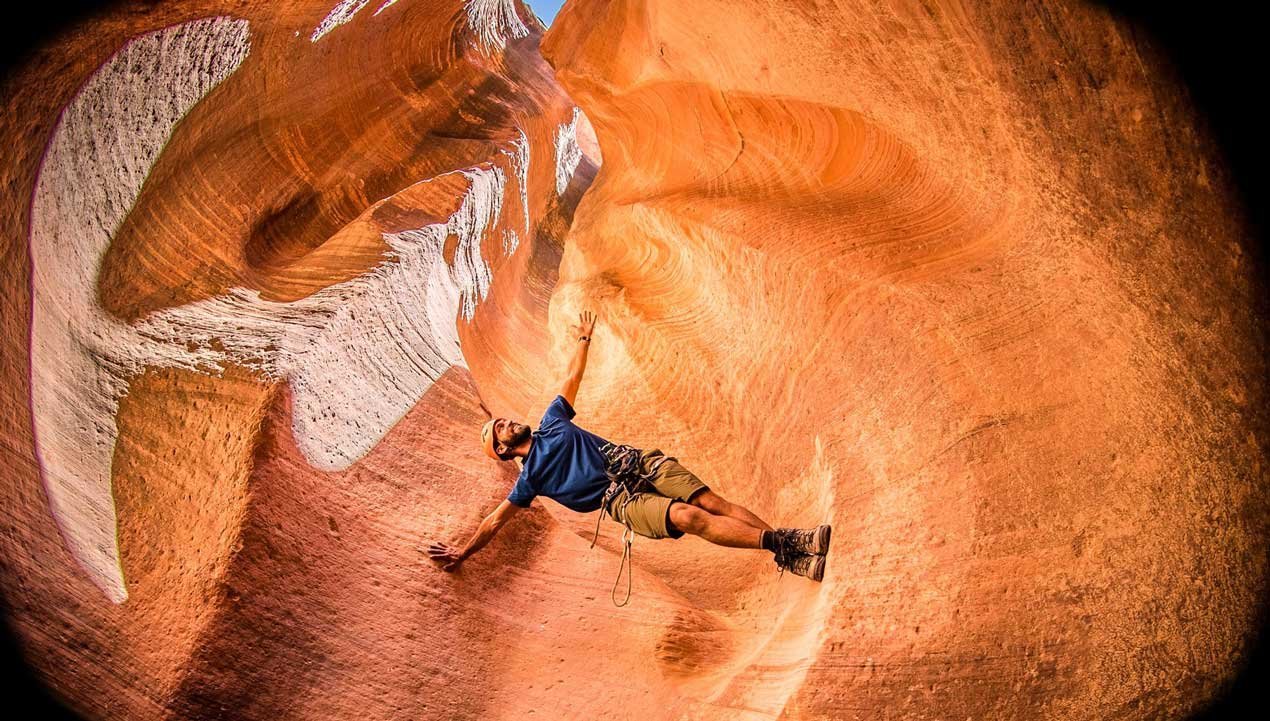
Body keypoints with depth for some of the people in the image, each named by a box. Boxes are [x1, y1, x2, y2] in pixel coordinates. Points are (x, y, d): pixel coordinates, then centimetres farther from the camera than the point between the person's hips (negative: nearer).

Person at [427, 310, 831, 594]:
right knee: (688, 517, -29)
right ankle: (779, 544, -36)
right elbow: (496, 520, 11)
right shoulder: (531, 477, 10)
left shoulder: (551, 423, 23)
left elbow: (572, 380, 31)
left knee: (712, 502, -16)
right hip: (624, 500, -5)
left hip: (642, 464, 5)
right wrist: (463, 553, 7)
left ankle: (792, 545, -23)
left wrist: (584, 340, 34)